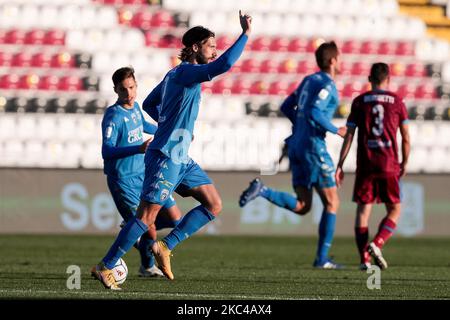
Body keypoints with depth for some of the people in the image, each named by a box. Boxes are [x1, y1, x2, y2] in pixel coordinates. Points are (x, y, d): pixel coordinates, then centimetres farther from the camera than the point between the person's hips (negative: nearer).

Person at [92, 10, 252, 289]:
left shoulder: (176, 75, 15)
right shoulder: (185, 72, -15)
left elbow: (149, 105, 26)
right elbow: (223, 65, -31)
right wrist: (246, 33, -24)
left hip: (181, 159, 10)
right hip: (165, 158, -10)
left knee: (214, 205, 5)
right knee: (147, 216, -9)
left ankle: (165, 247, 7)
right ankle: (105, 267, -1)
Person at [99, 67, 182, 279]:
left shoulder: (135, 107, 8)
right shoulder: (113, 116, -17)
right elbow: (107, 151, -26)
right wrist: (138, 149, -37)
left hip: (144, 175, 8)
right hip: (123, 180, -8)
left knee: (174, 218, 4)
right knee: (143, 227, -13)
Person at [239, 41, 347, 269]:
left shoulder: (309, 80, 16)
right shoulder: (327, 85, -9)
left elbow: (286, 108, 20)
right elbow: (314, 112, -22)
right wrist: (335, 130, -10)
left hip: (296, 145, 8)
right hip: (313, 146, -8)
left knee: (302, 206, 6)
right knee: (331, 203, 2)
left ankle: (261, 190, -14)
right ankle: (322, 259, -1)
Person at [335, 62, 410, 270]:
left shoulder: (359, 102, 4)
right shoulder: (397, 102, 3)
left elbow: (349, 136, 0)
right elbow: (405, 138, 3)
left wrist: (340, 165, 3)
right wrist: (404, 163, 16)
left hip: (365, 165, 1)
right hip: (389, 165, -1)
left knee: (363, 210, 7)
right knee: (394, 210, 8)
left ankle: (364, 258, 0)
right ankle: (376, 244, -15)